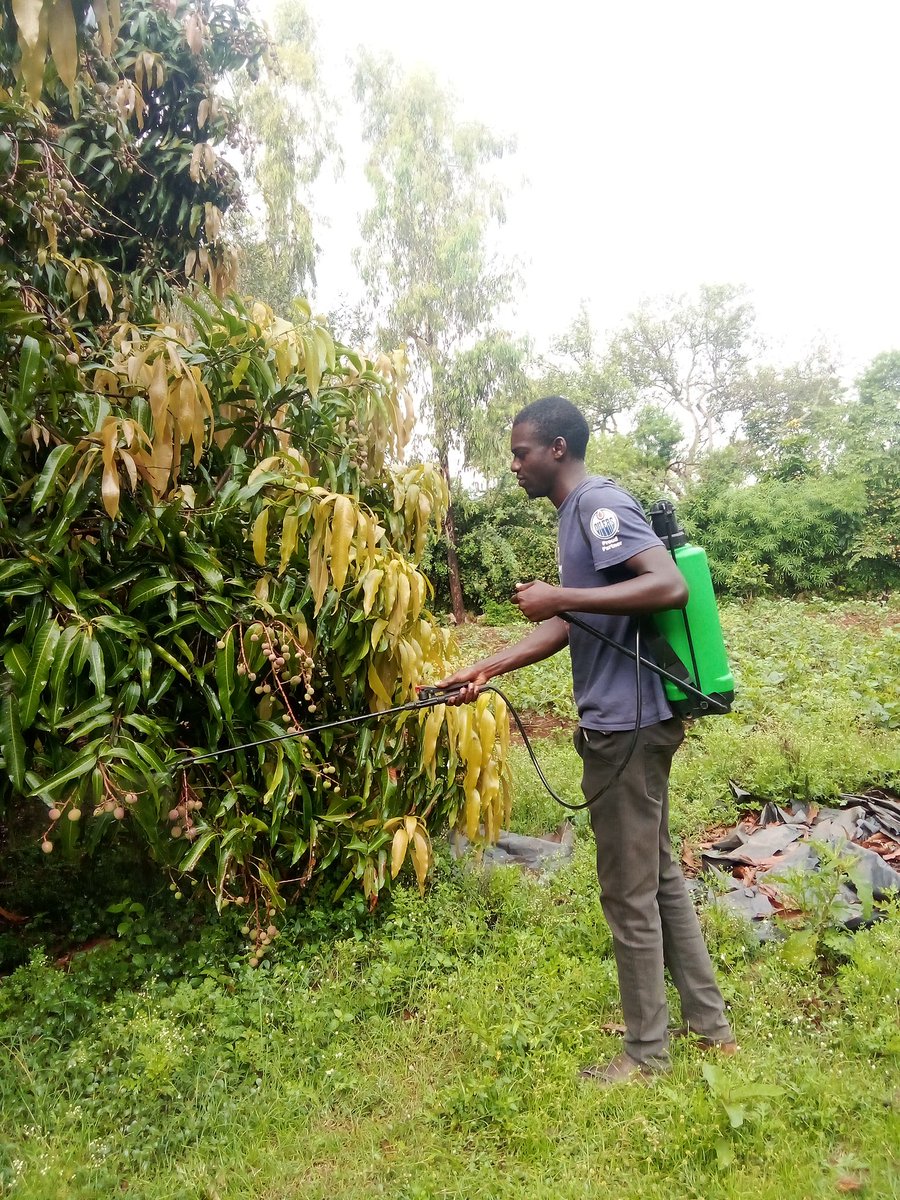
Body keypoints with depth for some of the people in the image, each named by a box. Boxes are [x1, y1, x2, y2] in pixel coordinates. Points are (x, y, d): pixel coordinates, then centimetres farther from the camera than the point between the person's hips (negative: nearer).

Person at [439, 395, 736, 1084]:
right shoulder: (578, 513, 16)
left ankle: (647, 1053, 24)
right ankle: (711, 1023, 35)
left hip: (628, 724, -10)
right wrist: (486, 670, 8)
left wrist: (562, 597, -26)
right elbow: (567, 627, 14)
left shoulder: (600, 503, -14)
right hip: (631, 722, 10)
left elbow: (671, 586, -27)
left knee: (630, 892, 4)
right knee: (659, 874, 20)